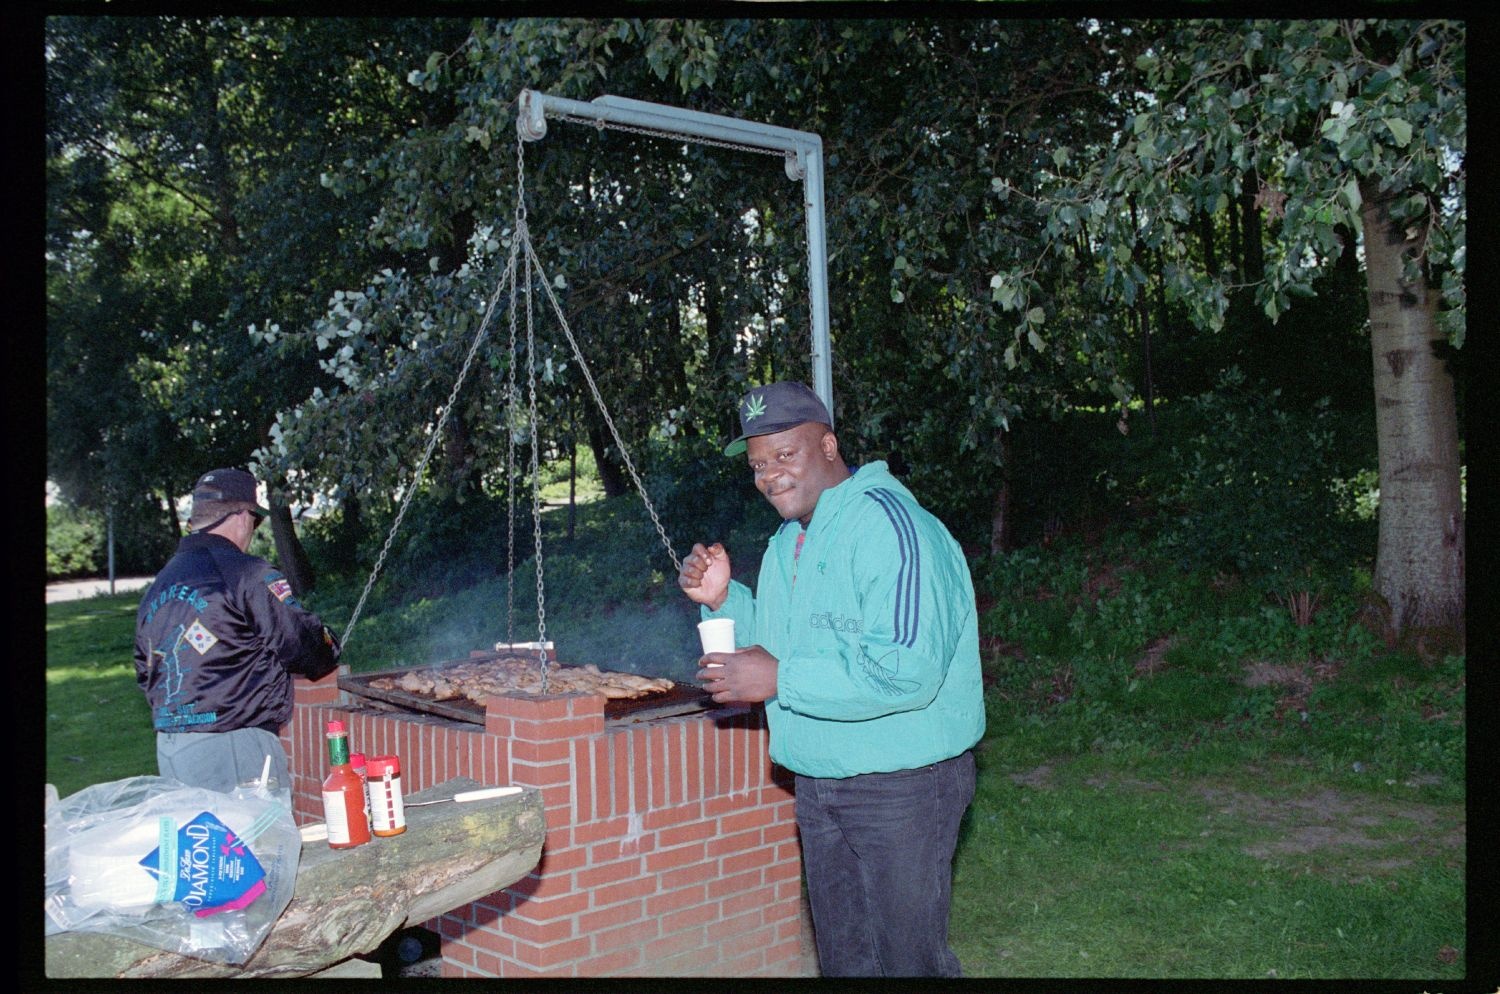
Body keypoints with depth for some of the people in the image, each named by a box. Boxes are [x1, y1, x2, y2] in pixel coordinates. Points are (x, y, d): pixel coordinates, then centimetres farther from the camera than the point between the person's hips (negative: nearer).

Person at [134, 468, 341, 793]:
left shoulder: (157, 586, 14)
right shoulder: (249, 574, -12)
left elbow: (145, 672, 19)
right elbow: (304, 643, -11)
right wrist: (329, 651, 10)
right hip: (236, 747, -8)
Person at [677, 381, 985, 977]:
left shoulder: (889, 525, -20)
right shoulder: (788, 541, 11)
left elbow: (908, 671, -30)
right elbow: (774, 644, 20)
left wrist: (780, 680, -25)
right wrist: (723, 600, 1)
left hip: (901, 787, -9)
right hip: (819, 787, 9)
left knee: (910, 957, 1)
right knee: (842, 957, 18)